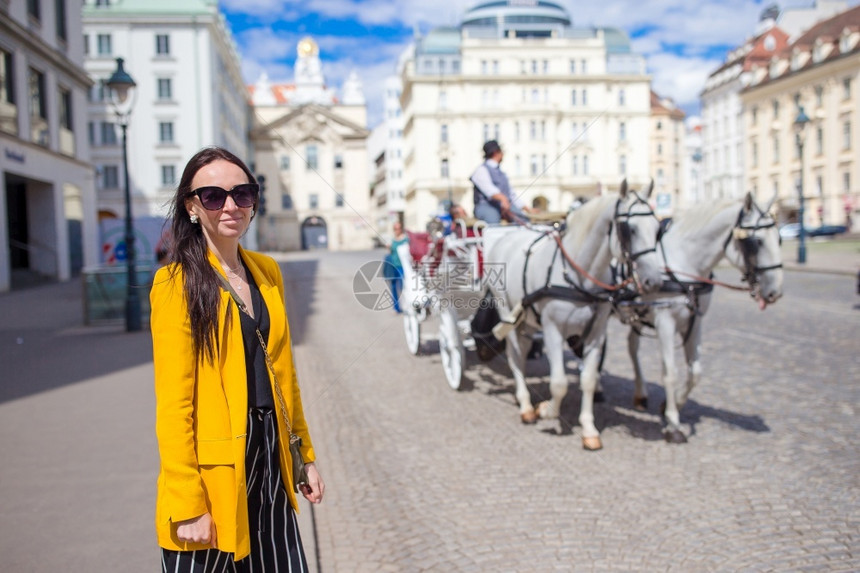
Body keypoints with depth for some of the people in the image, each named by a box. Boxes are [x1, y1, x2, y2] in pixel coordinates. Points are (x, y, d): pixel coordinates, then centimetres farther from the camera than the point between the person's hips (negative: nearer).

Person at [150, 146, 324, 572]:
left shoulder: (267, 271, 7)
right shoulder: (177, 282, -10)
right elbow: (172, 403, -13)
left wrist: (306, 455, 14)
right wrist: (188, 505, -16)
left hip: (269, 457, 6)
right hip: (214, 464, -5)